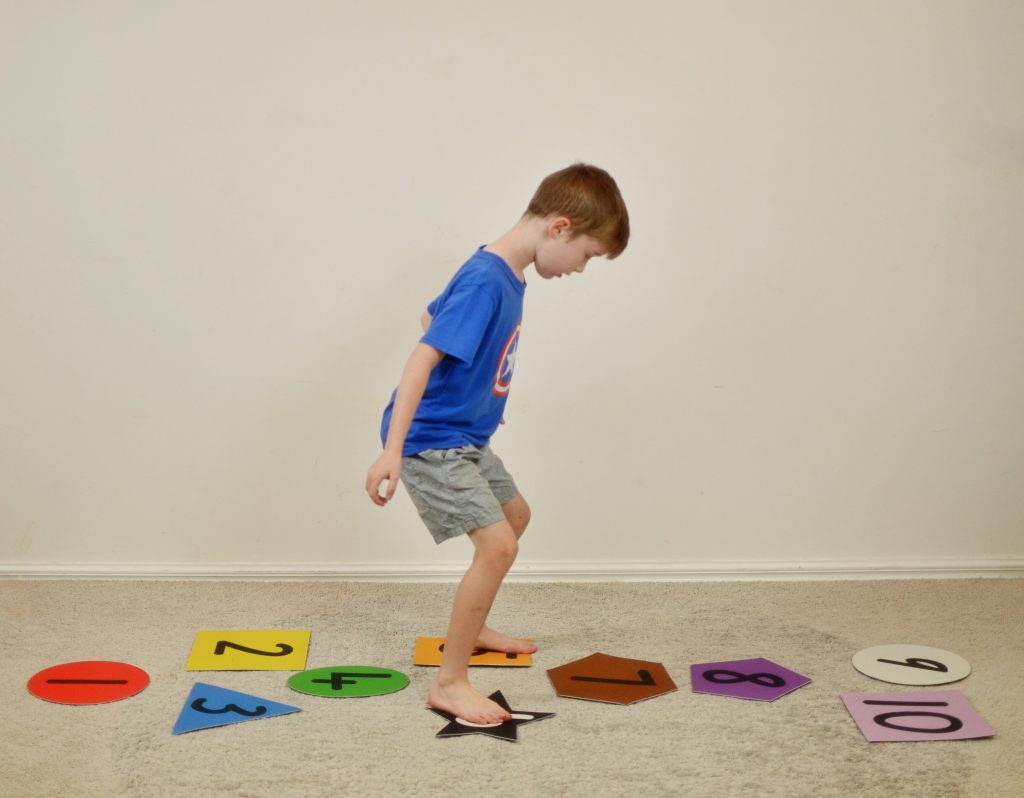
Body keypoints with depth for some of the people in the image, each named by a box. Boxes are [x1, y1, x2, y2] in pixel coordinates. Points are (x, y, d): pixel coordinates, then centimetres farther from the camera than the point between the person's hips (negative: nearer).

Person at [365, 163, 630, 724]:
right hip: (431, 440, -11)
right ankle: (449, 683, -7)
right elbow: (422, 358, -30)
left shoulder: (507, 276, 4)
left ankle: (471, 629, 42)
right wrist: (392, 450, -34)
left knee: (516, 516, 25)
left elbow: (432, 316, 19)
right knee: (498, 544, -17)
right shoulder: (485, 283, -24)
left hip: (465, 436, 11)